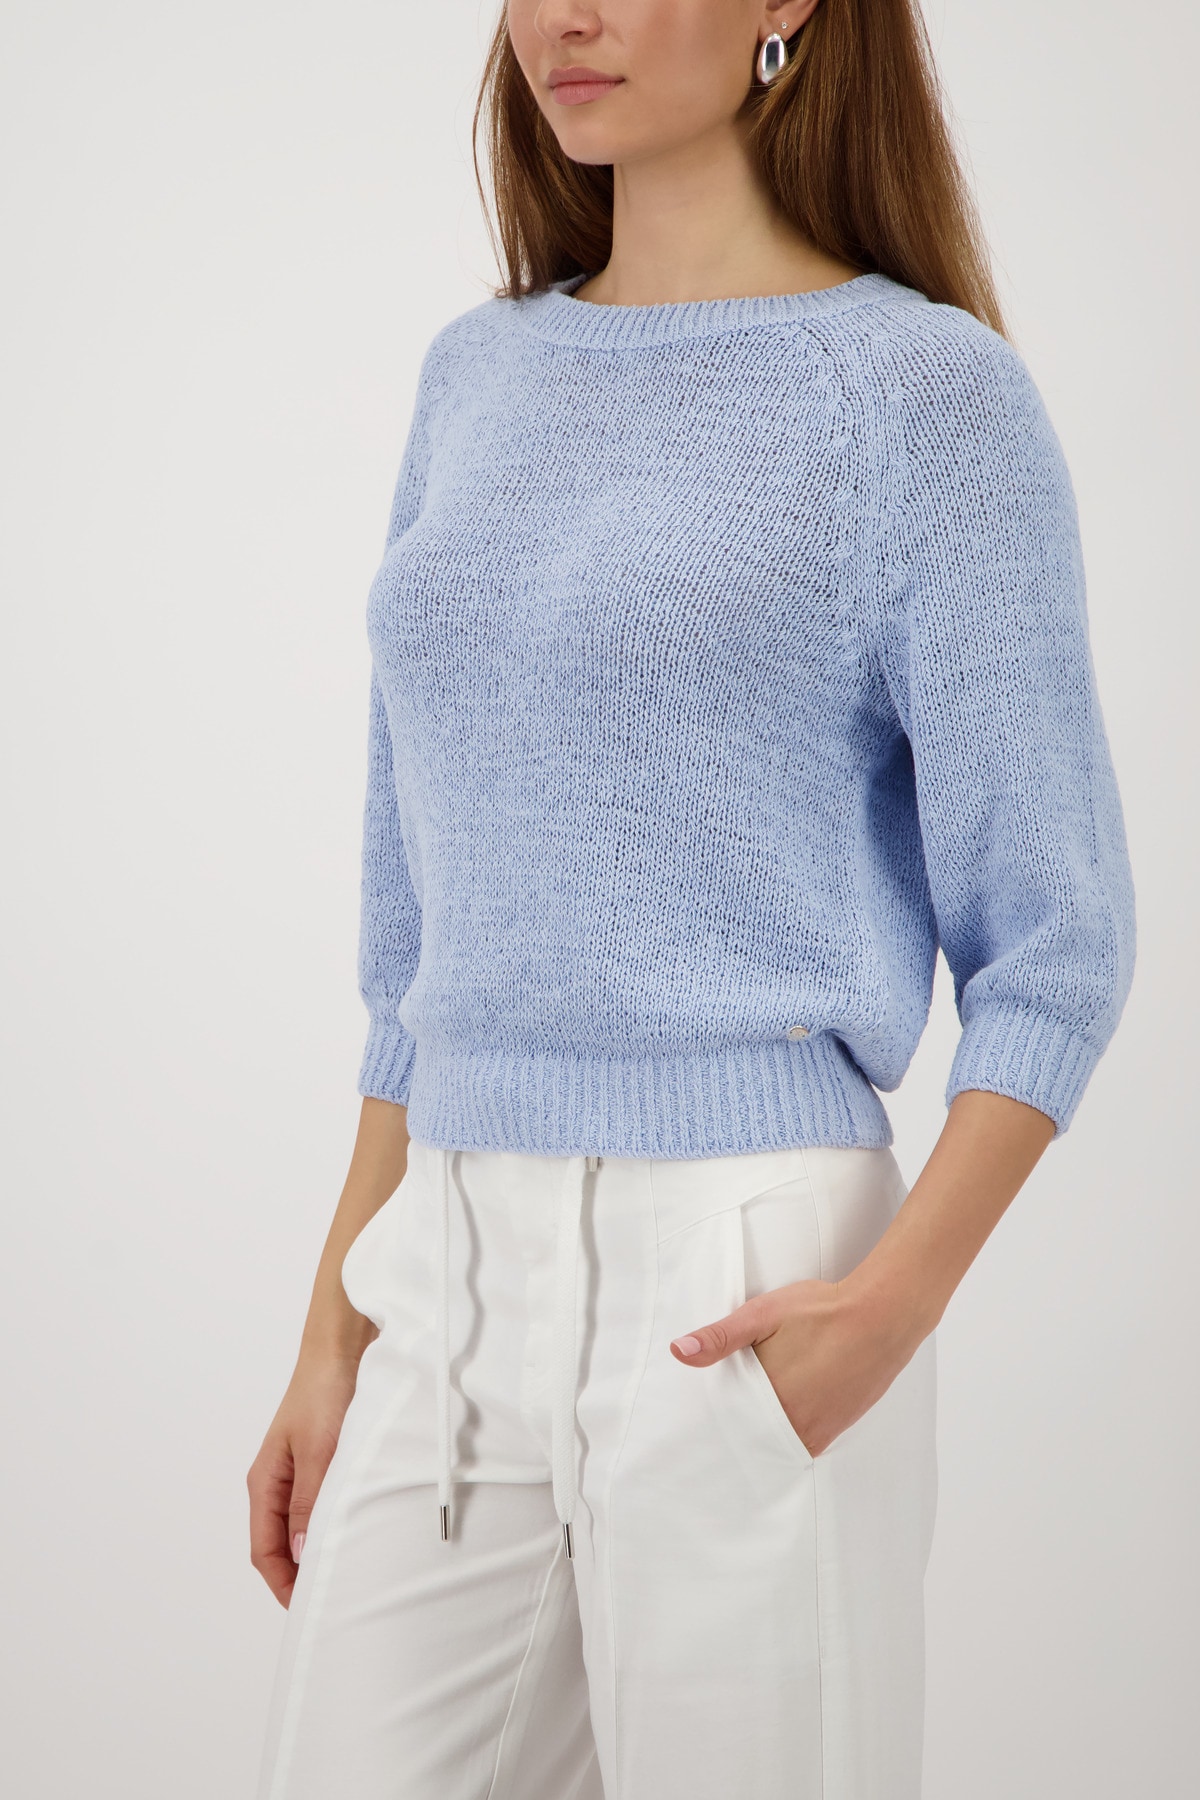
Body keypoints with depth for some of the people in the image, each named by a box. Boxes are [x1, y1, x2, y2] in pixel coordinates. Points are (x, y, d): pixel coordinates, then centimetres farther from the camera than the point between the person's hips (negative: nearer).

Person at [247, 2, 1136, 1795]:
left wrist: (895, 1298, -18)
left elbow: (1055, 946, -5)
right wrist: (339, 1327, 13)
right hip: (451, 1276, 5)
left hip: (738, 1291, -5)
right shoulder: (479, 380, 12)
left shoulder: (926, 391, -5)